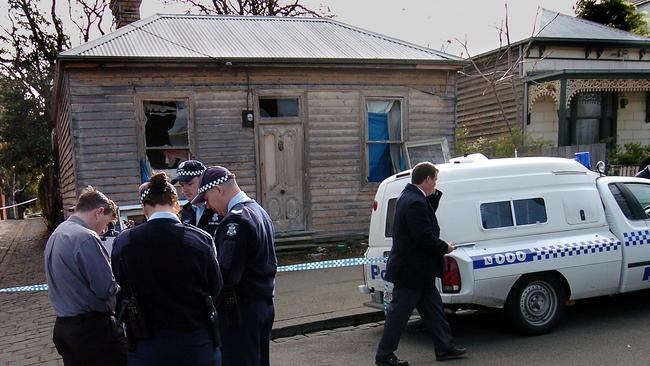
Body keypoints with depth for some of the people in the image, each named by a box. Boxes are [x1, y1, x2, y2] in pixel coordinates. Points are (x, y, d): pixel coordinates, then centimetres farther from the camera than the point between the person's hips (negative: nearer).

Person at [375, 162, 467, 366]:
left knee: (433, 309, 18)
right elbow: (425, 237, -27)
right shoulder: (415, 202, -24)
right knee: (399, 313, 1)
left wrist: (434, 195, 6)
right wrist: (445, 248, -10)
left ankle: (445, 348, 29)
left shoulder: (410, 197, 9)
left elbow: (427, 215, 20)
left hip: (418, 270, 11)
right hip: (411, 270, -11)